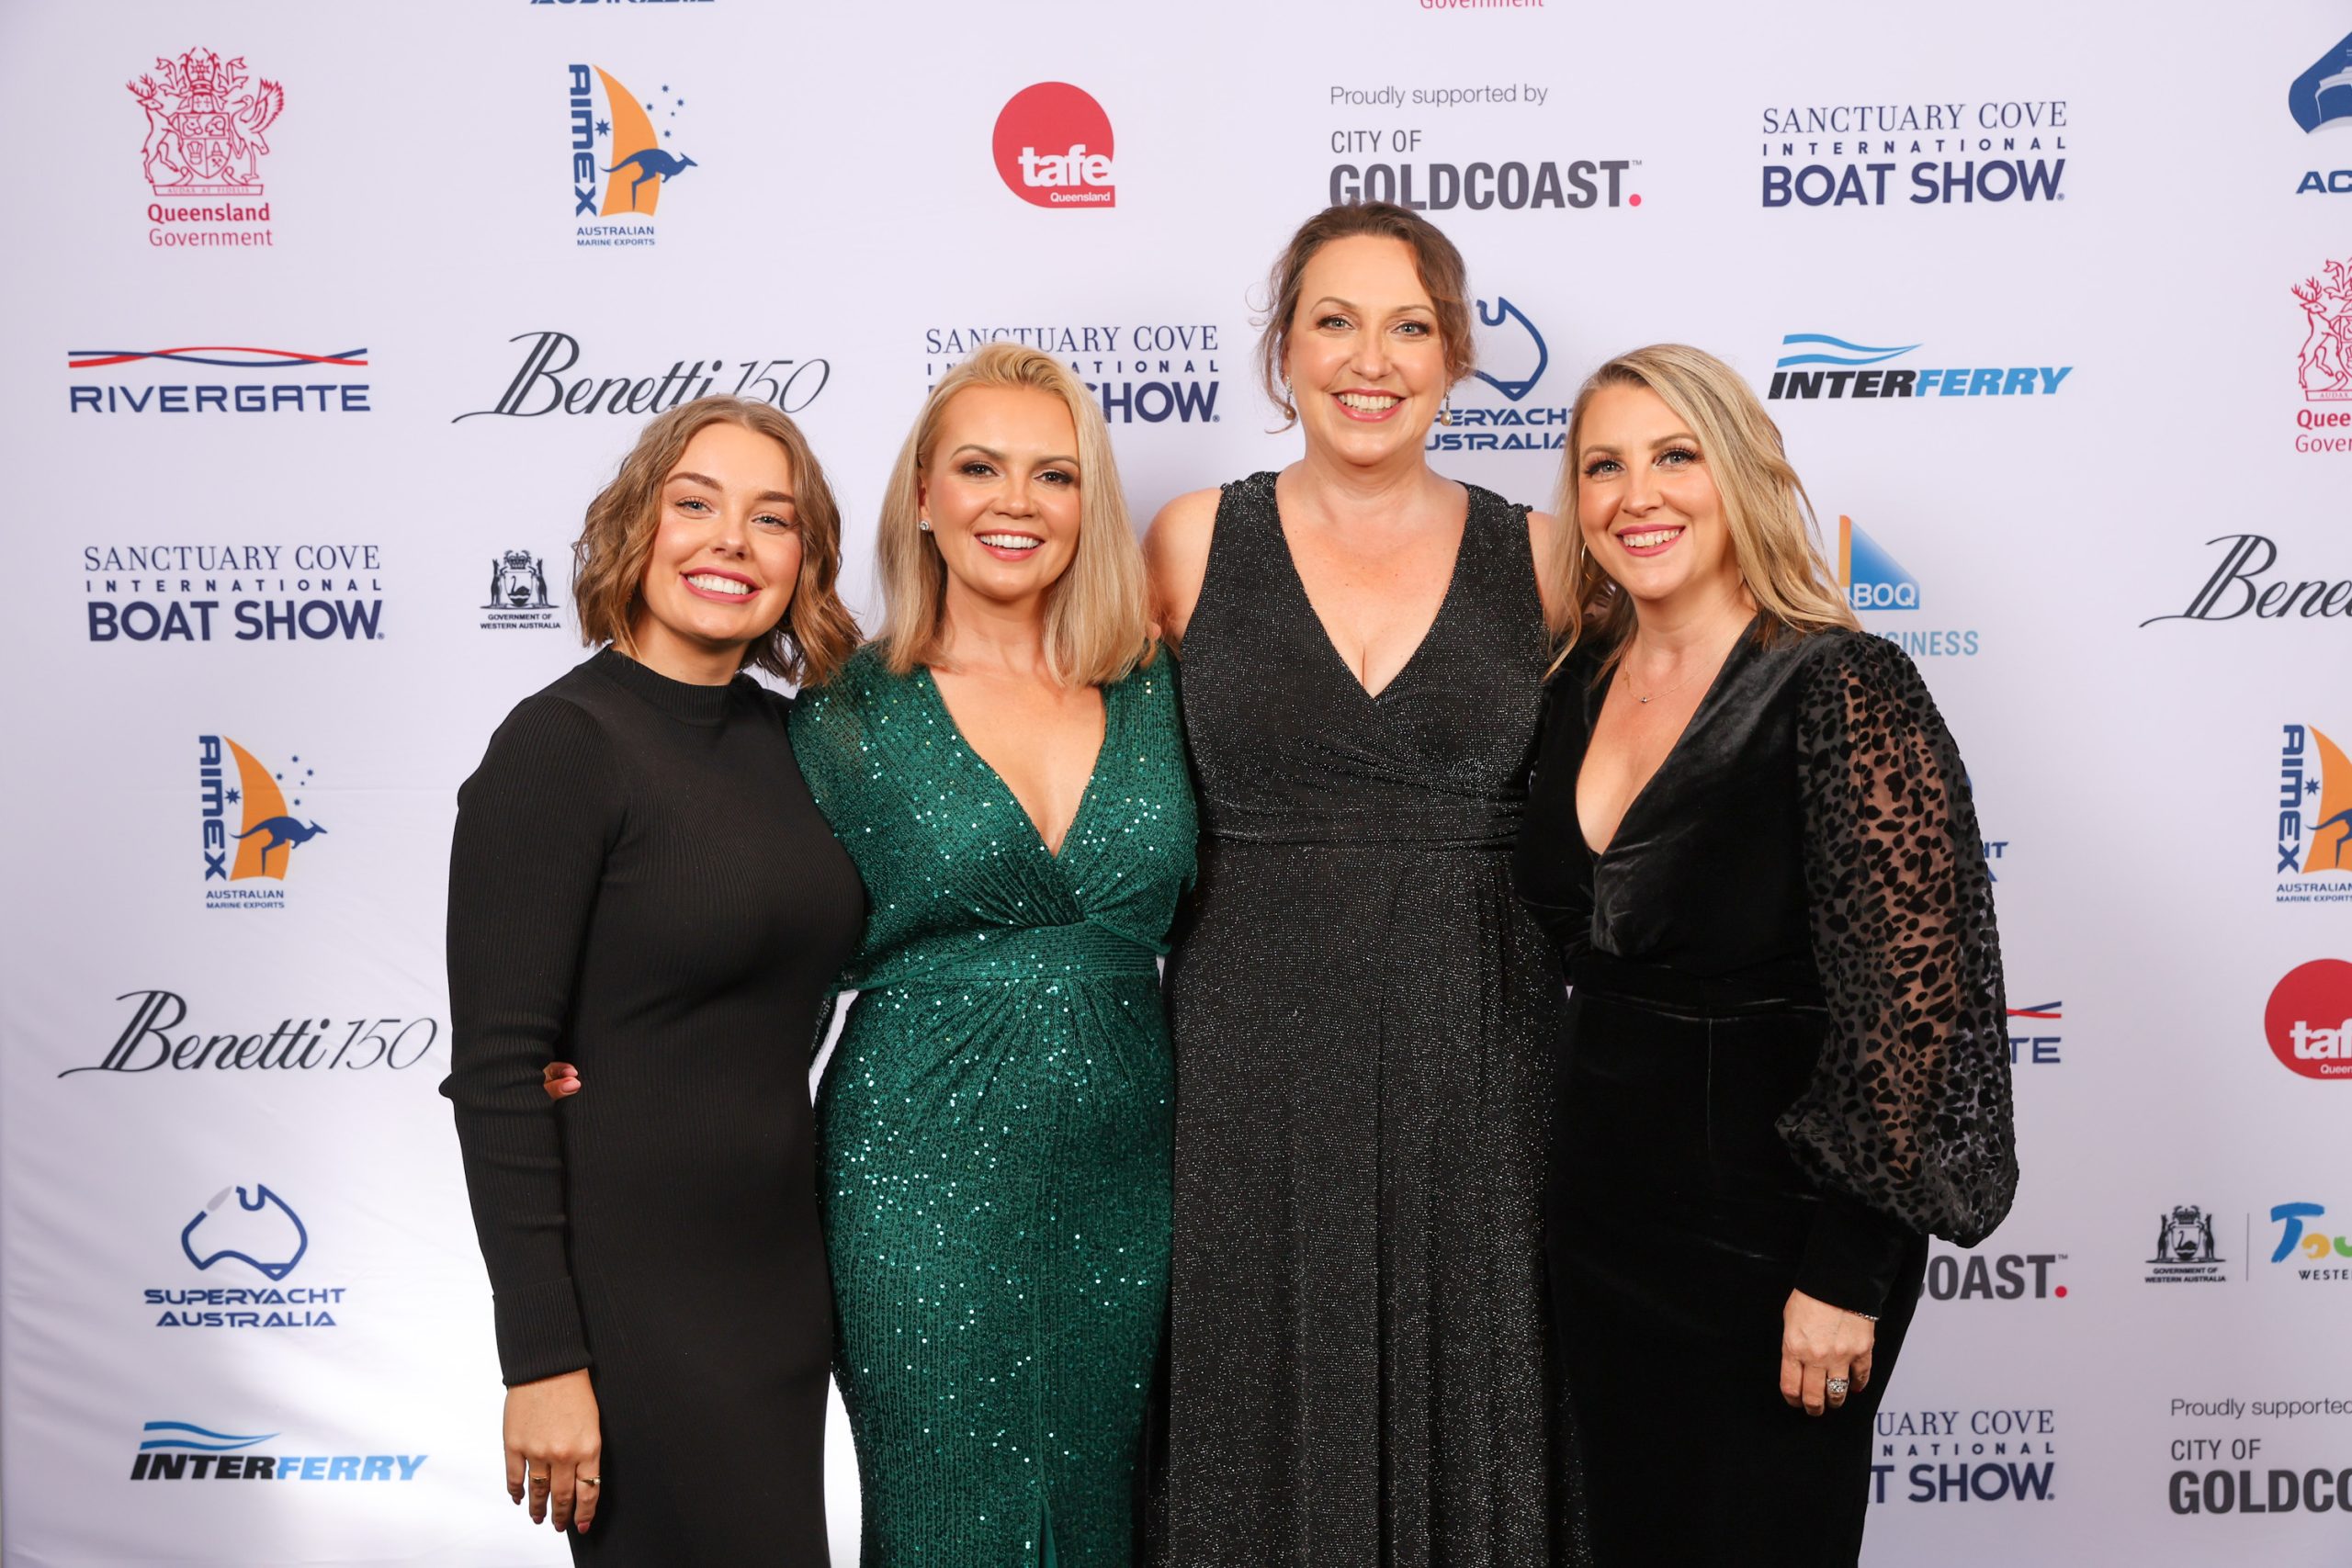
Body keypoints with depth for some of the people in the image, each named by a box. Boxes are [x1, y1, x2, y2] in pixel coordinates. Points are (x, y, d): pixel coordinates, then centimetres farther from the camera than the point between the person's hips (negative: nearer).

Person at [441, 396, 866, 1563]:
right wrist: (542, 1359, -18)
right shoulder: (563, 744, -15)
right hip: (628, 1287, -7)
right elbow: (495, 1071, -17)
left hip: (778, 1272, 7)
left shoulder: (787, 739, 6)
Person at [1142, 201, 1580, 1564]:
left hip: (1478, 1076, 1)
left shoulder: (1533, 557, 5)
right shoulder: (1196, 543, 3)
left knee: (1464, 1424, 10)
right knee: (1269, 1428, 8)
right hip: (1253, 1071, 0)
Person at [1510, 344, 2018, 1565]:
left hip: (1767, 1215, -6)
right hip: (1600, 1205, 6)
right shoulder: (1579, 682, 4)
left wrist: (1845, 1277, -18)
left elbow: (1908, 988, -18)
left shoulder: (1839, 688, -16)